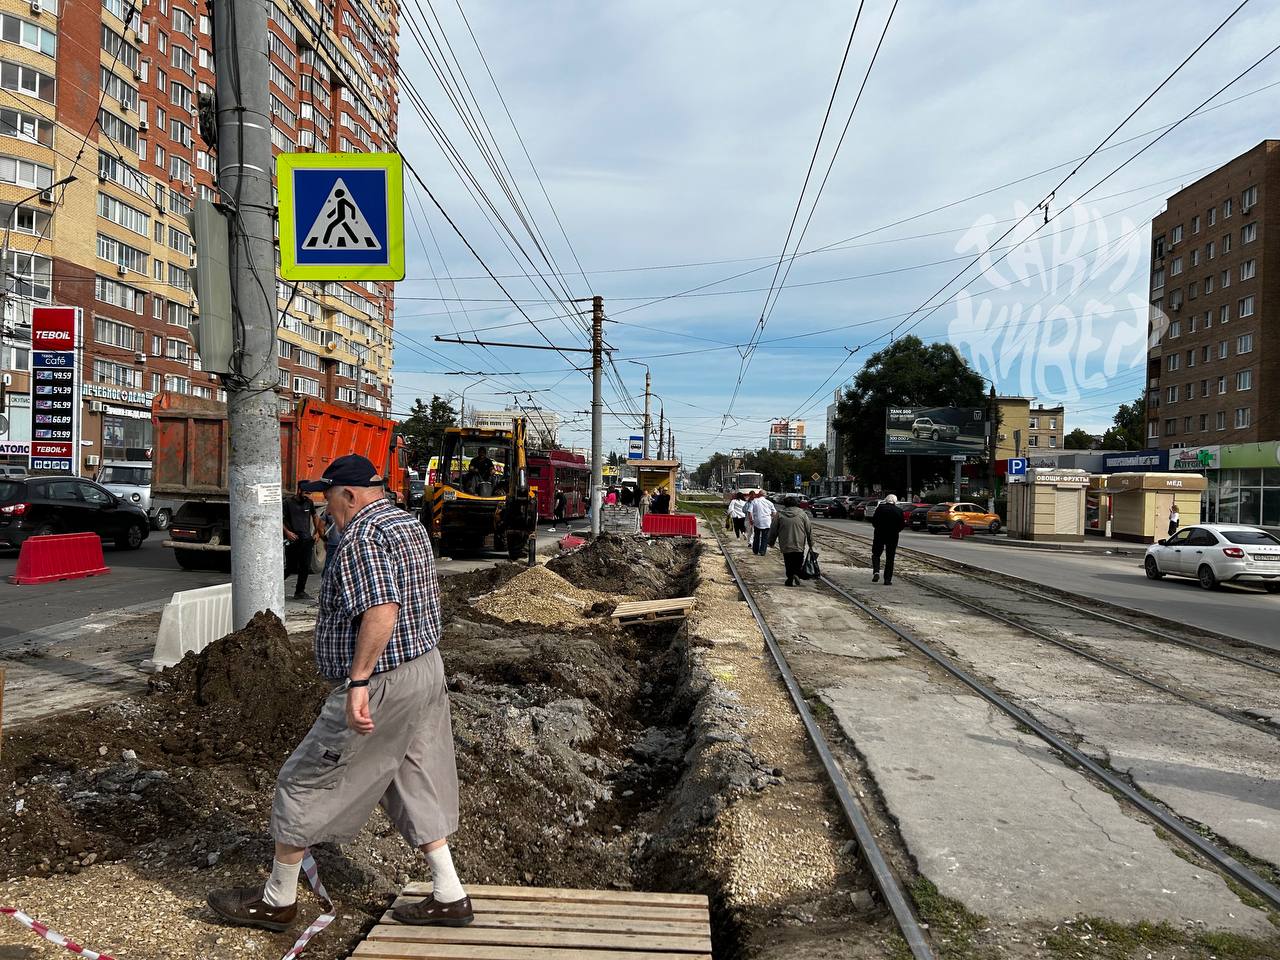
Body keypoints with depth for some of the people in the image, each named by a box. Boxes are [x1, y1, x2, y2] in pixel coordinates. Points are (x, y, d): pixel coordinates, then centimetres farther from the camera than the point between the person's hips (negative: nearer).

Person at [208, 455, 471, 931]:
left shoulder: (362, 536, -18)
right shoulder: (411, 524, 12)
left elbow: (381, 610, -30)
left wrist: (358, 682, -31)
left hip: (381, 685, -10)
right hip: (427, 668, 10)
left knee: (303, 784, 6)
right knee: (414, 786, 17)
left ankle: (277, 900, 21)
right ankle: (449, 897, 21)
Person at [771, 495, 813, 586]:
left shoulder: (780, 514, -1)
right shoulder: (802, 514, 1)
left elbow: (774, 530, 4)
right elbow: (809, 529, 3)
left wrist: (771, 541, 16)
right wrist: (810, 543, 11)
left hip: (785, 546, 0)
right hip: (799, 546, 0)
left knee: (789, 565, 10)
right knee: (798, 563, 11)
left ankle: (790, 578, 6)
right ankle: (796, 574, -12)